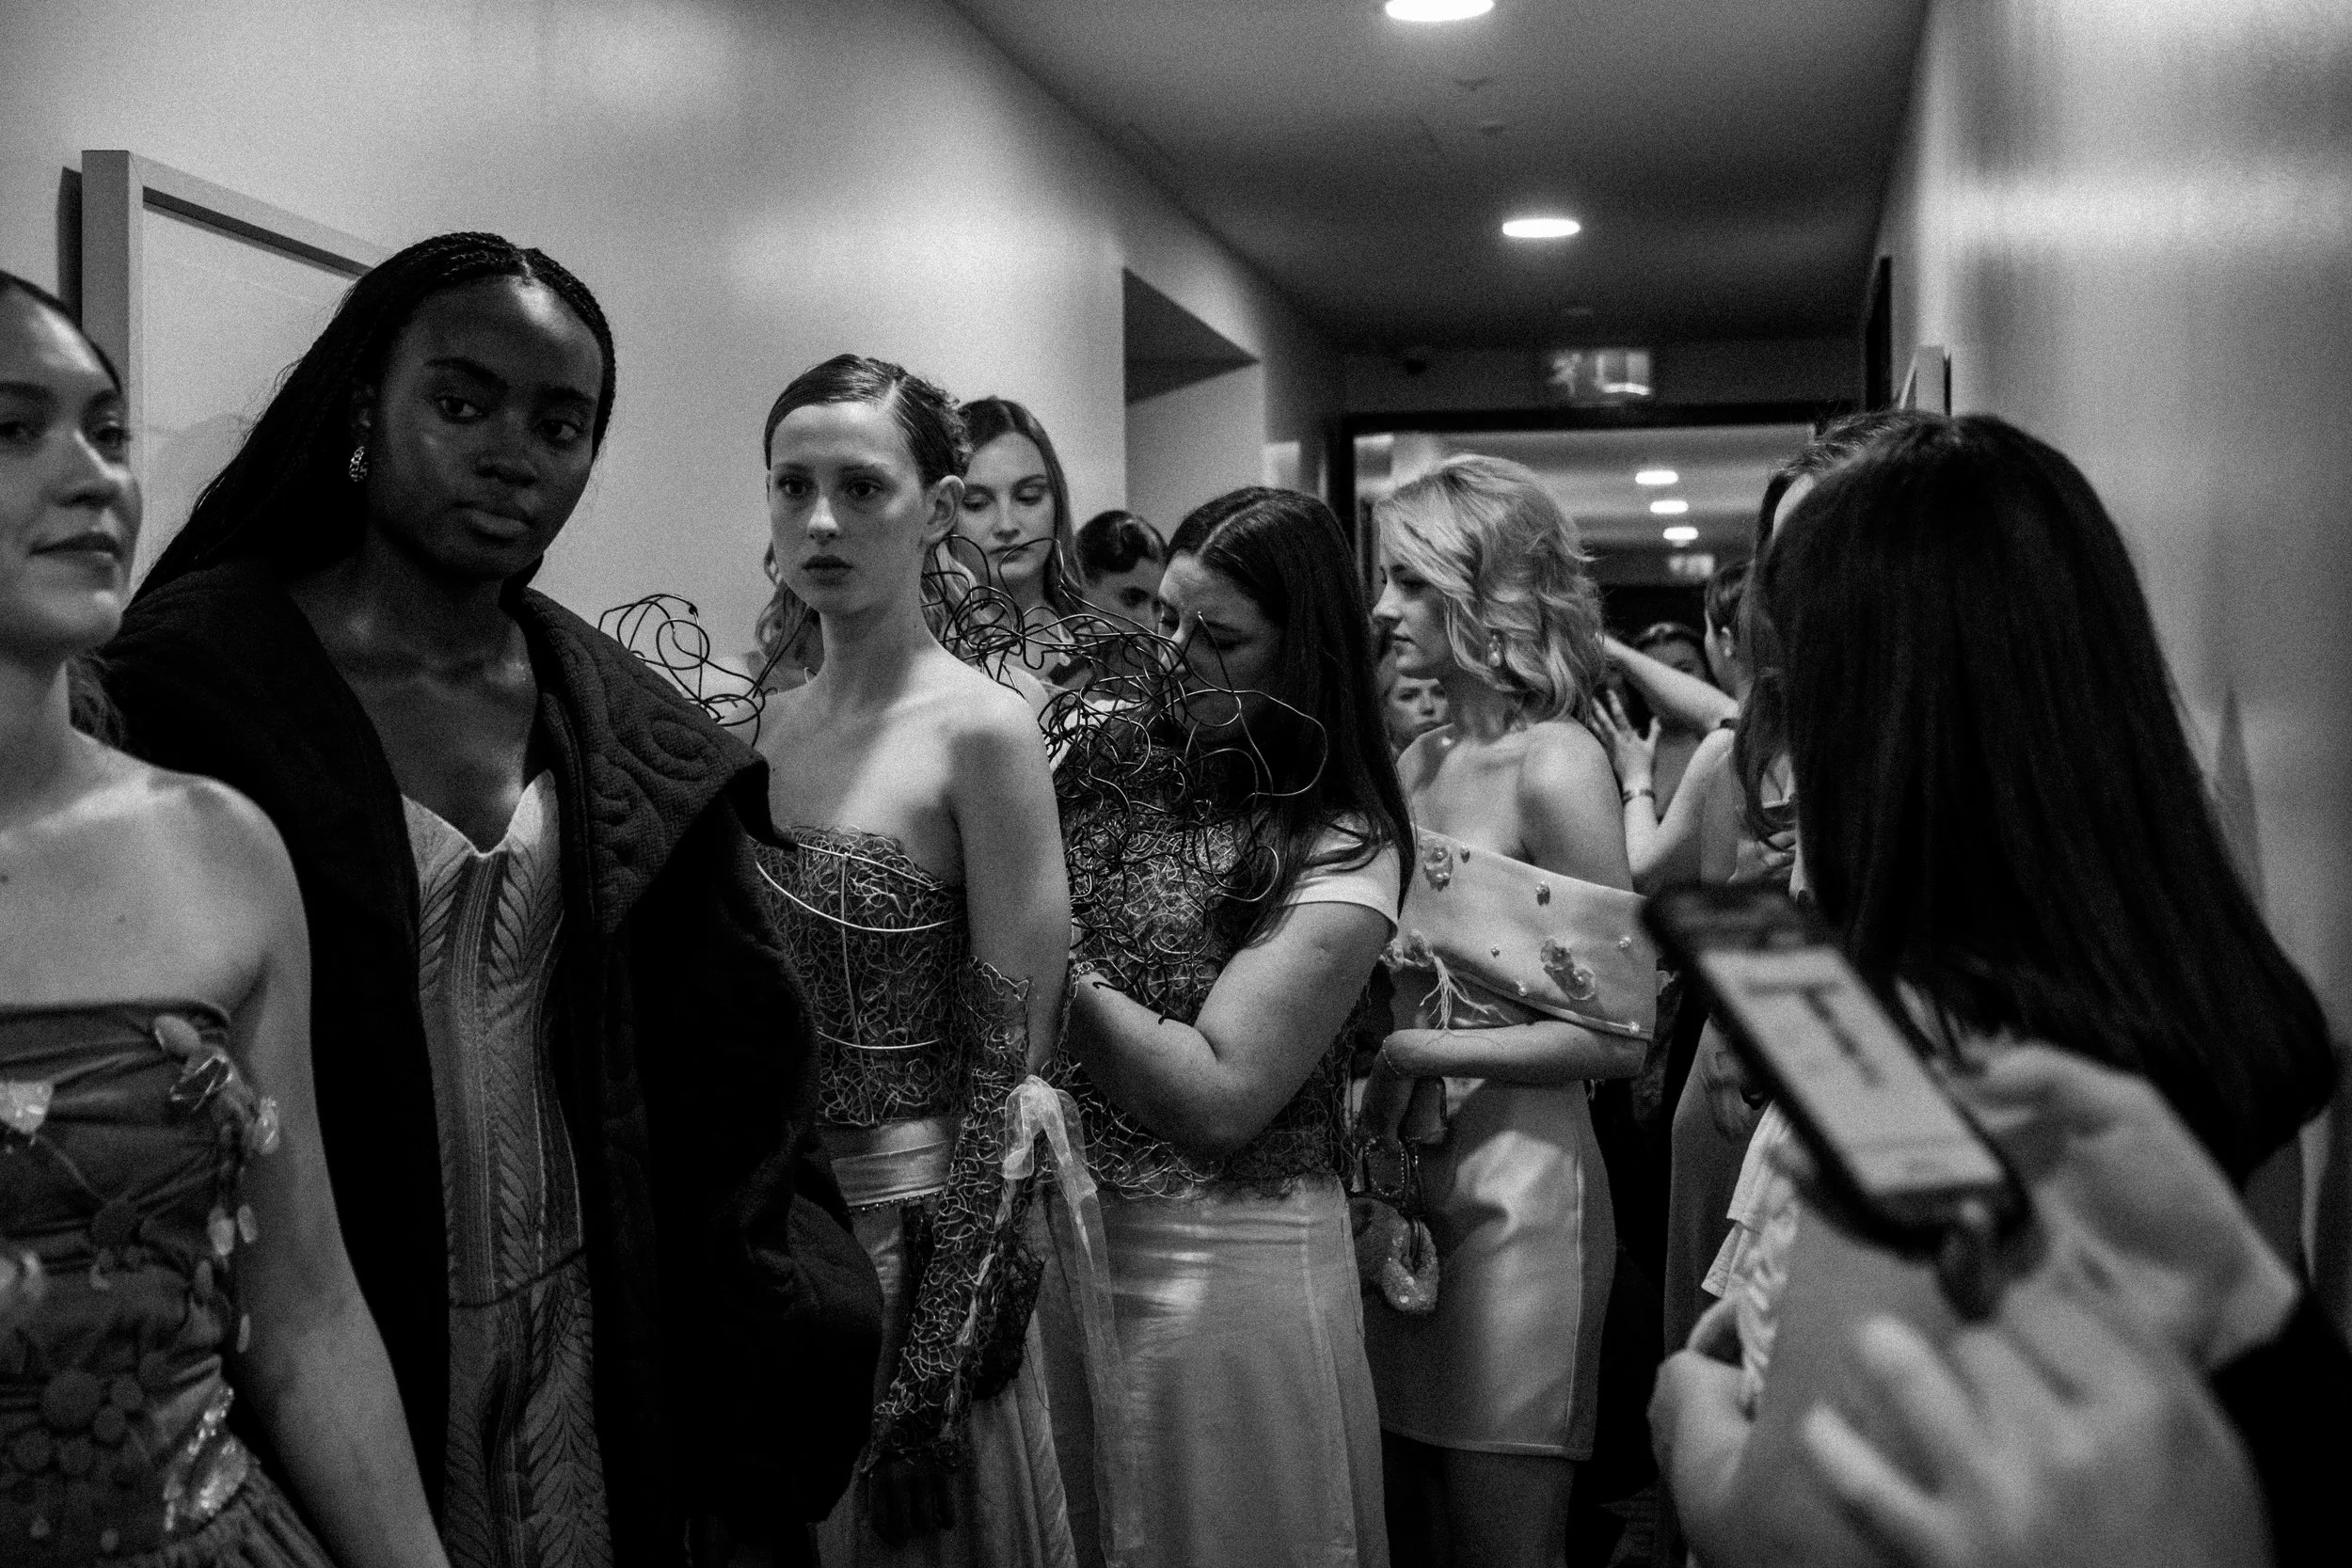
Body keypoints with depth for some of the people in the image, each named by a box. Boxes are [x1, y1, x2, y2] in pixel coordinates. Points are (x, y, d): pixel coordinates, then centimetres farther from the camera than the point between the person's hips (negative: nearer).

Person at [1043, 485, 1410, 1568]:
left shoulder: (1340, 850, -13)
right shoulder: (1115, 759, 2)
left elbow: (1221, 1098, -19)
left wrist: (1055, 968, -19)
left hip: (1221, 1266, -5)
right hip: (1052, 1234, 5)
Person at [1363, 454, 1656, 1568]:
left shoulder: (1555, 766, -13)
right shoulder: (1418, 763, 8)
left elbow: (1618, 1035, -15)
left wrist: (1403, 1053, -18)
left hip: (1518, 1182, -6)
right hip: (1408, 1177, 7)